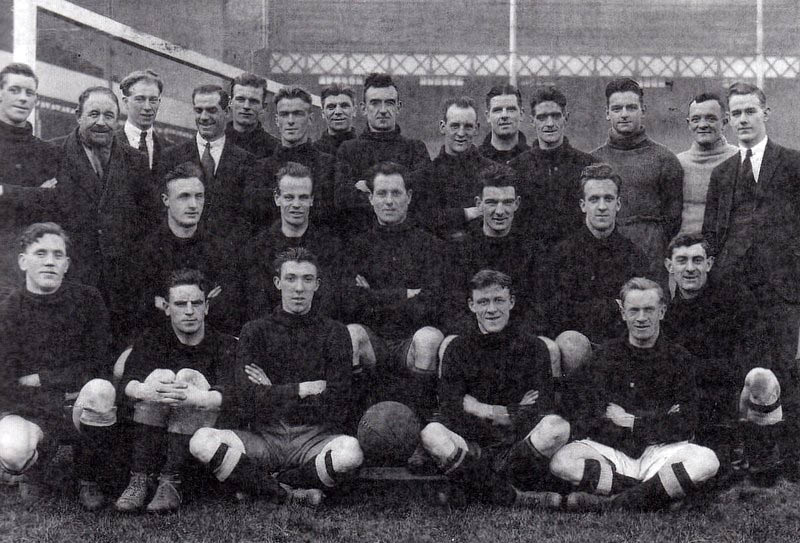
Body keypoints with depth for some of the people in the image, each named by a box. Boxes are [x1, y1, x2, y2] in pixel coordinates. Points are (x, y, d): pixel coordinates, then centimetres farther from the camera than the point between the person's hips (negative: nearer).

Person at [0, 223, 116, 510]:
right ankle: (36, 471, 10)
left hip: (78, 406, 1)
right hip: (26, 412, -1)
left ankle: (88, 478, -5)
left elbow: (95, 368, -5)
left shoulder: (88, 300, -3)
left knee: (100, 390, -34)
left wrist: (39, 379, -11)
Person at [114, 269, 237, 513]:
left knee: (190, 377, -22)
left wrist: (194, 397, -39)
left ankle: (170, 484, -30)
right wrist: (146, 391, -35)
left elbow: (229, 394, -17)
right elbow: (125, 384, -10)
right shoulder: (152, 340, 7)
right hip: (152, 433, 2)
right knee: (160, 375, -20)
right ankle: (138, 481, -27)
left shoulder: (225, 344, 1)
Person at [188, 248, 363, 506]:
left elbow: (335, 409, -5)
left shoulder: (335, 333, 5)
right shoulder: (255, 331, 7)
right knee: (202, 441, -26)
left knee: (350, 451, -34)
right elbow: (247, 402, -6)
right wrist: (302, 390, -8)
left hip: (314, 436, 0)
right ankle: (291, 493, -18)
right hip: (265, 437, 0)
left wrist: (273, 395, -3)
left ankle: (260, 484, -9)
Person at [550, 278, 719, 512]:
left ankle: (612, 505, -29)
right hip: (611, 452, 0)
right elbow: (583, 424, -4)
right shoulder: (603, 356, 6)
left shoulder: (679, 358, 8)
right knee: (561, 462, -27)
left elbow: (686, 425, -1)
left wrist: (633, 423, -6)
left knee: (707, 461, -30)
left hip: (660, 452, 0)